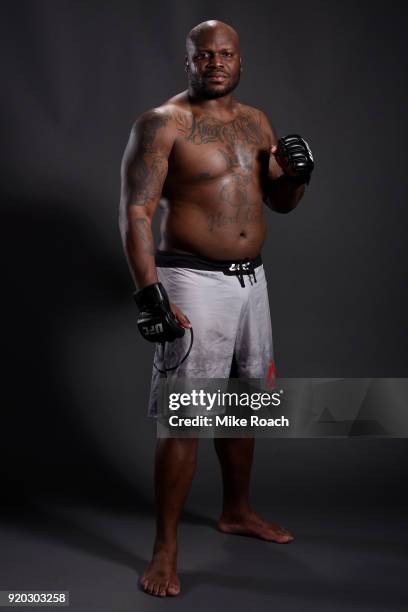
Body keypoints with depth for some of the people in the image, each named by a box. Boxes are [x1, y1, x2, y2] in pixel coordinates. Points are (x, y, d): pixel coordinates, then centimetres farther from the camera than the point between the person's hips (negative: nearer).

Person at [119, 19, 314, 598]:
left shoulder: (256, 122, 13)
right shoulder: (162, 124, -8)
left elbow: (280, 202, 20)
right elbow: (135, 212, -14)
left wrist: (296, 172, -3)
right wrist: (150, 293, -23)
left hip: (252, 279, 7)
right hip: (193, 283, -7)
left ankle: (237, 511, 37)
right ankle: (165, 550, 5)